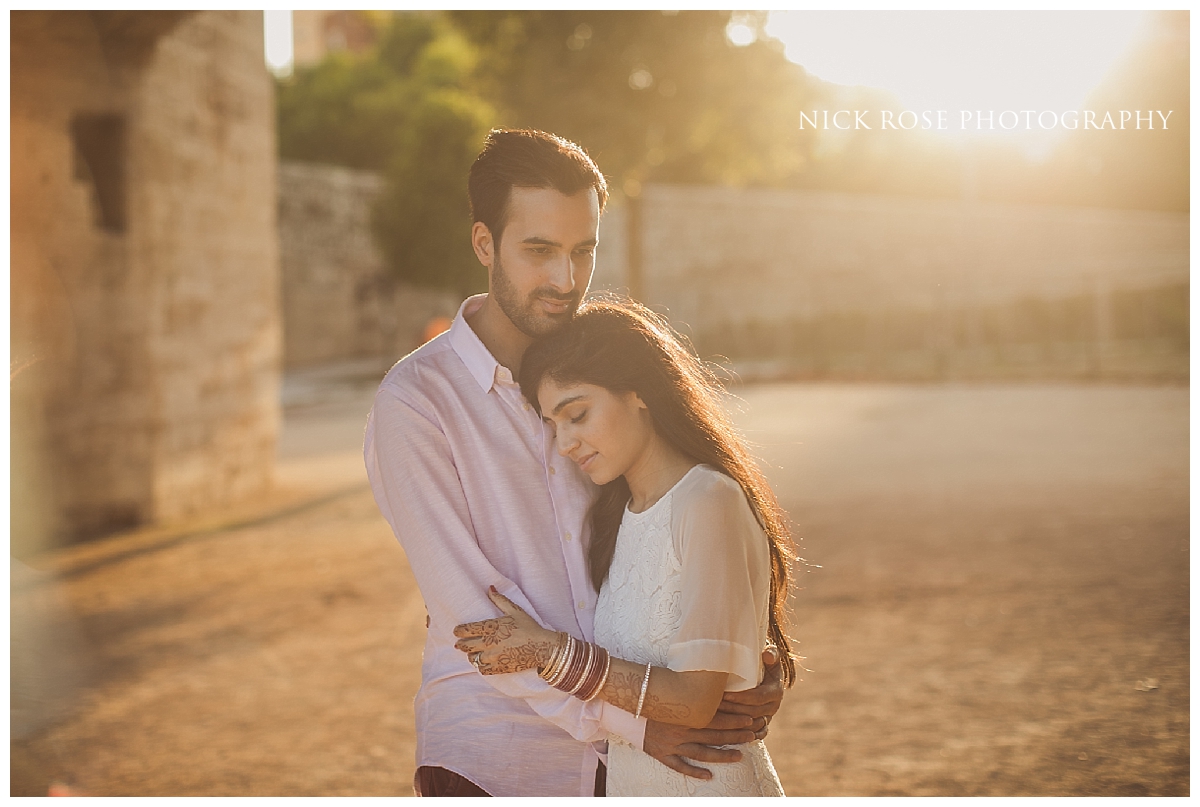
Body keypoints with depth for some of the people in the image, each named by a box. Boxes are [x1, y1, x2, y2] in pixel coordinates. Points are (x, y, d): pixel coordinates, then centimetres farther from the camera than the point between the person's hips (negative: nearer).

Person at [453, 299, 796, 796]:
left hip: (710, 785, -7)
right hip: (626, 783, 7)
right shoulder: (614, 515, 6)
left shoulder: (709, 502, -19)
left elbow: (693, 701, -21)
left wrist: (548, 652, -19)